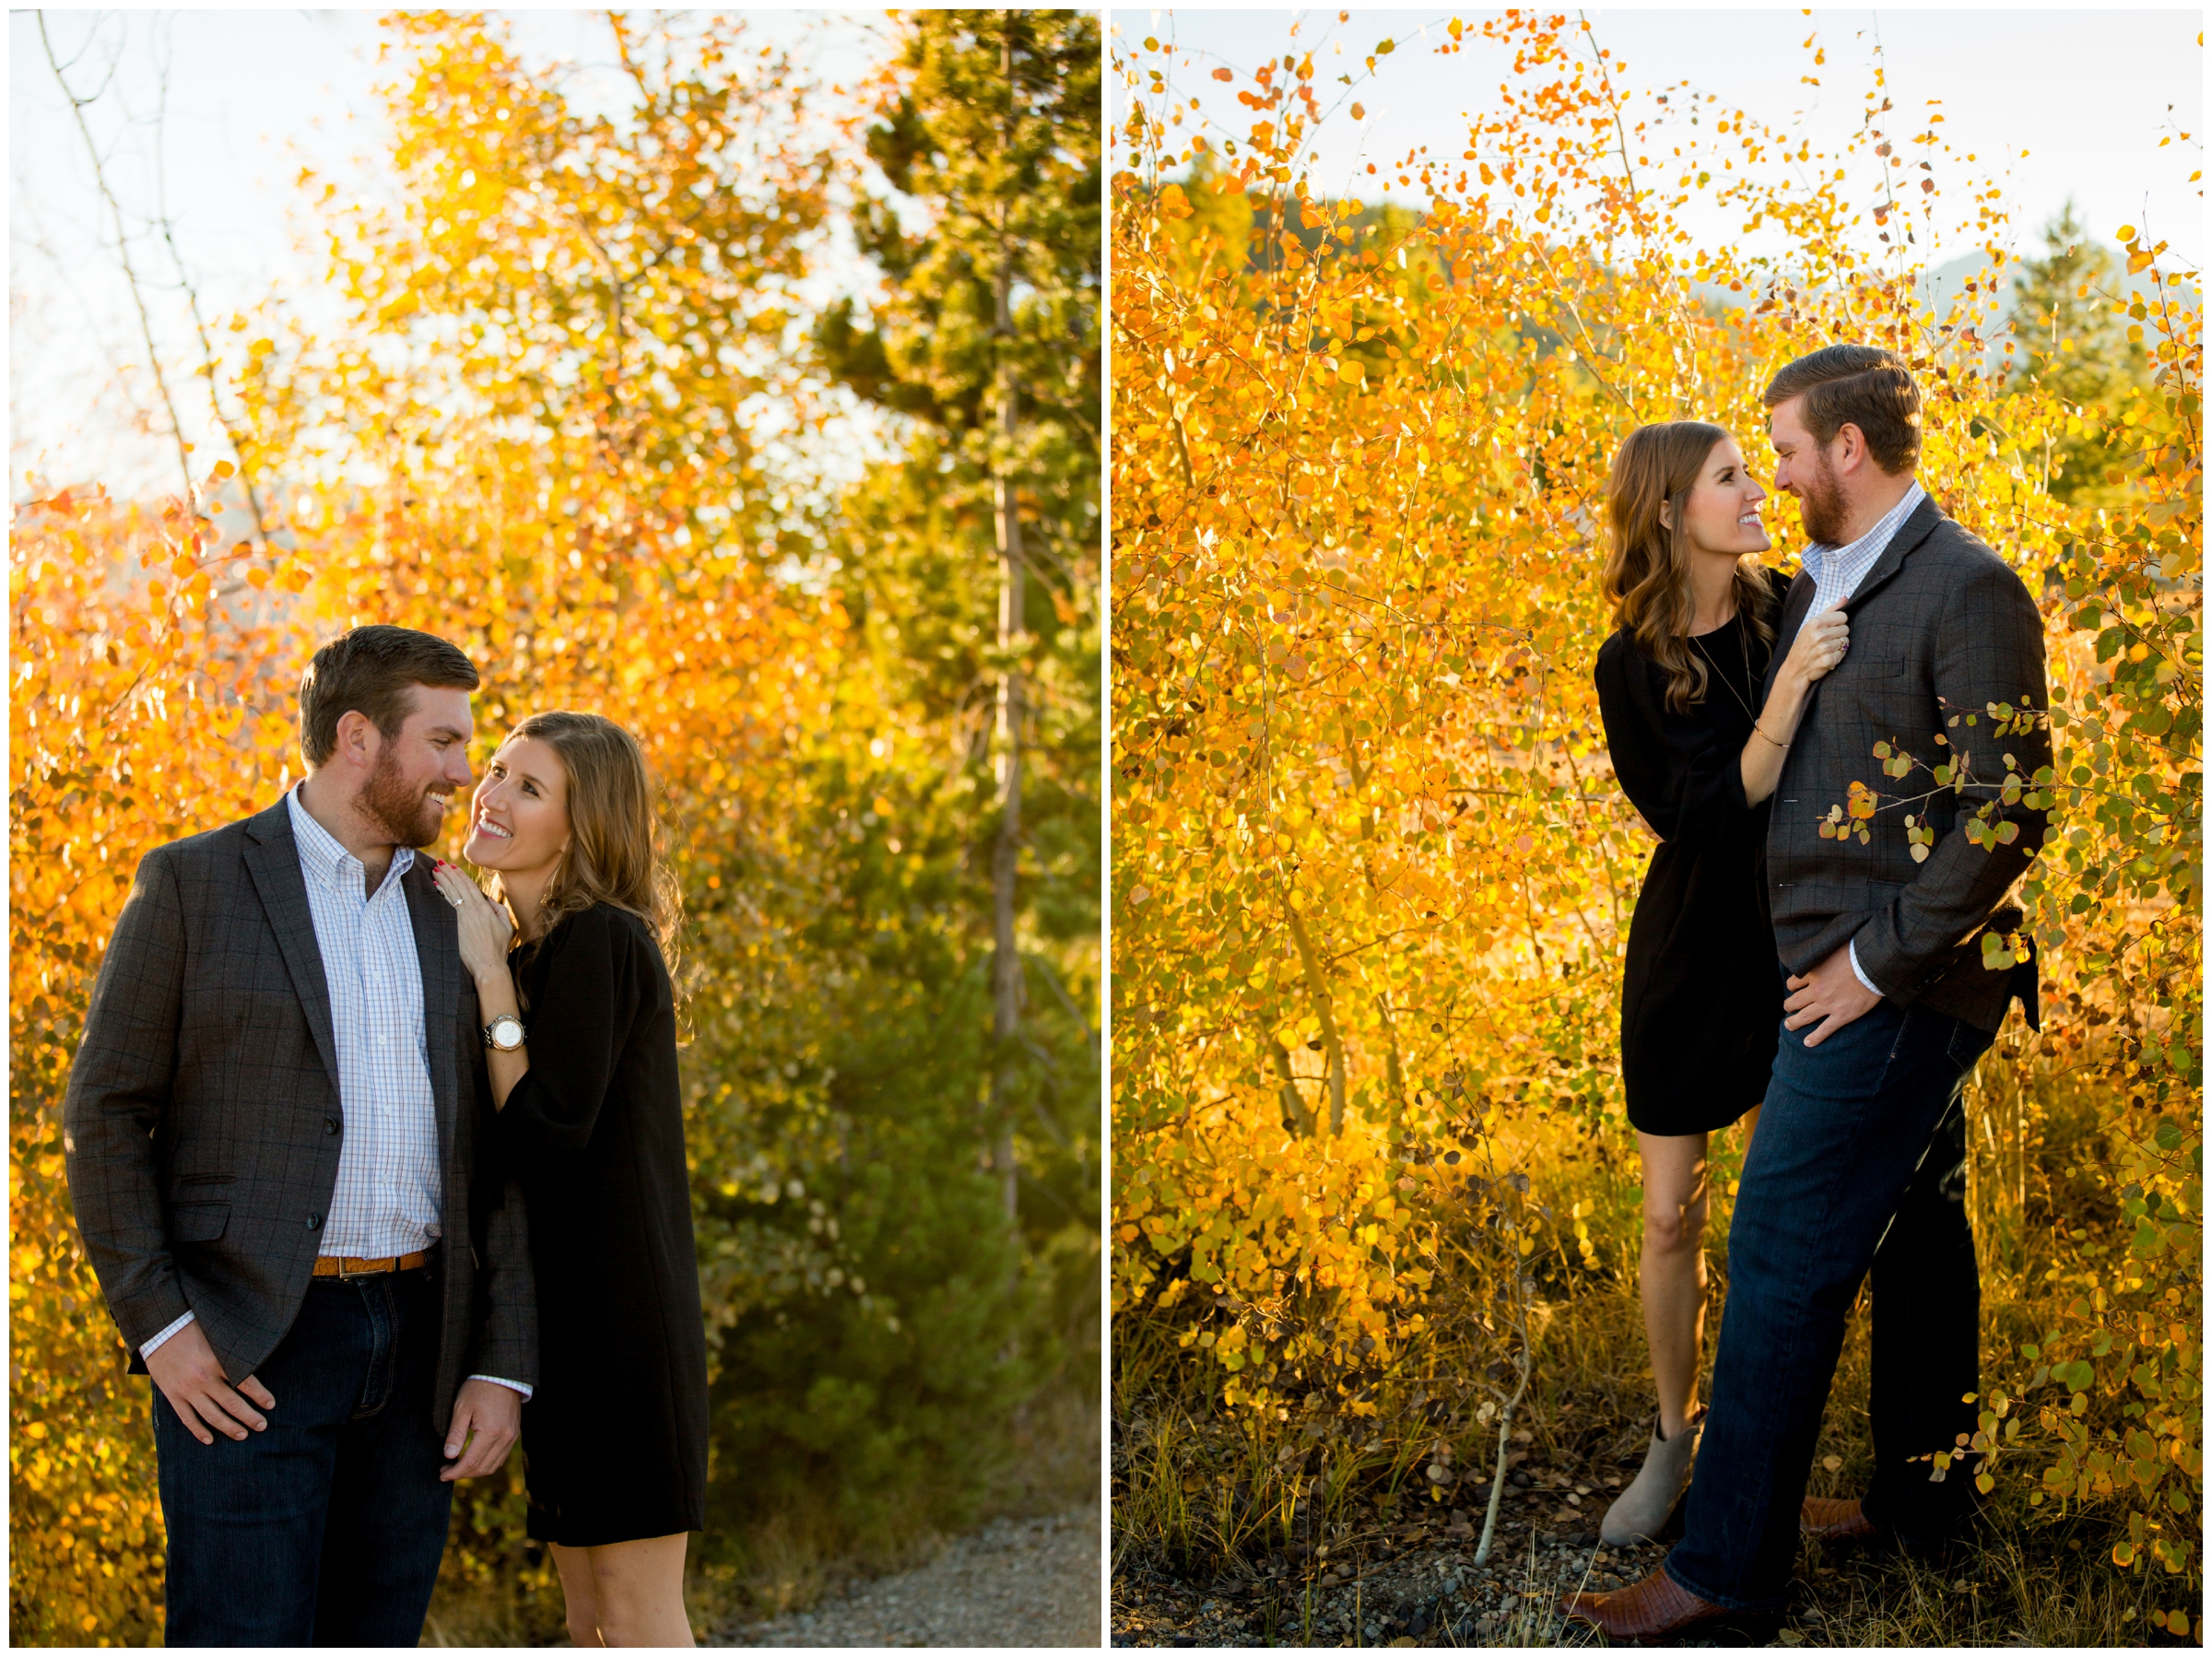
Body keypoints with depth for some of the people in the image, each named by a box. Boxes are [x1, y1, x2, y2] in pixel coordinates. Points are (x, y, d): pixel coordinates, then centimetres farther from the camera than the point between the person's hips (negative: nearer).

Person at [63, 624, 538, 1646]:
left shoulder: (453, 915, 13)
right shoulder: (193, 884, -1)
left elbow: (487, 1155, 11)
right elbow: (103, 1115, -3)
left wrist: (504, 1367, 3)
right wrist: (157, 1324, -12)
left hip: (416, 1343, 5)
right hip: (246, 1356, -5)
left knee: (378, 1637, 8)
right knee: (244, 1638, -8)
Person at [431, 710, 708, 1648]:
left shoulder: (600, 943, -15)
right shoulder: (537, 949, 14)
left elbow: (544, 1139, -19)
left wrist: (490, 980, -17)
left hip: (618, 1314, -10)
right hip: (564, 1312, 10)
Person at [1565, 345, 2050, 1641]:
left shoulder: (1970, 589, -15)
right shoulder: (1819, 584, 13)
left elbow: (2005, 813, -19)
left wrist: (1874, 959, -17)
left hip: (1895, 985, -9)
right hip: (1849, 962, 9)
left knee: (1786, 1254, -8)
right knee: (1915, 1228, 18)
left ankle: (1727, 1568, -2)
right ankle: (1925, 1493, 30)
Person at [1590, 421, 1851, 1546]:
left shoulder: (1796, 608, -7)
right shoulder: (1631, 668, -10)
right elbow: (1707, 817, -20)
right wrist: (1788, 689, -30)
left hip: (1793, 946, 1)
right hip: (1689, 949, -1)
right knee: (1670, 1218, 5)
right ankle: (1672, 1439, 23)